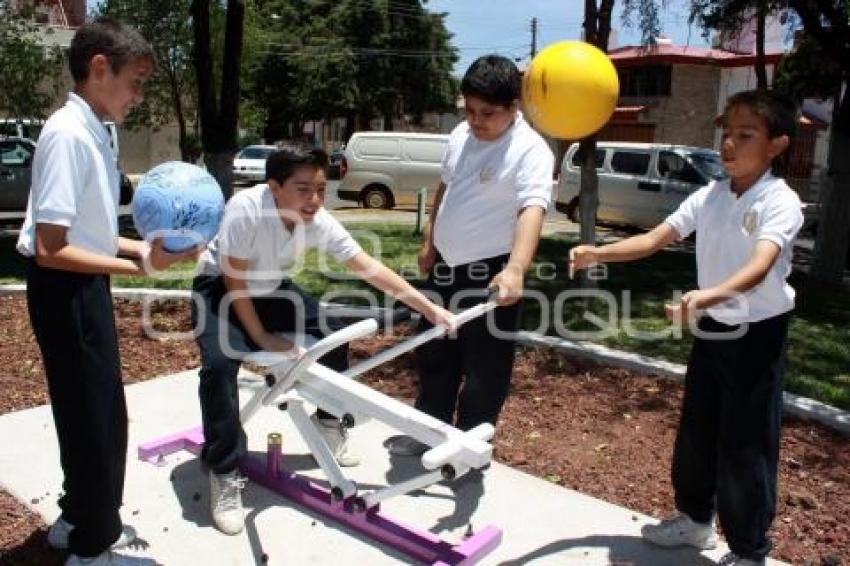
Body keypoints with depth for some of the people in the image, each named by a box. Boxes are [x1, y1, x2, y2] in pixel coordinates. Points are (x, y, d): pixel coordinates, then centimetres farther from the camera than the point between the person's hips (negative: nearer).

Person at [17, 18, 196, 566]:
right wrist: (139, 266, -26)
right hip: (65, 291, -9)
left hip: (85, 286, 9)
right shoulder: (69, 133, -21)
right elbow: (50, 250, -25)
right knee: (98, 417, 4)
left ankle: (81, 518, 42)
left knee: (93, 412, 22)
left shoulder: (94, 131, 7)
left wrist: (143, 247, 3)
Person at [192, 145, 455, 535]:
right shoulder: (245, 209, -36)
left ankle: (328, 423, 19)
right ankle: (224, 475, -15)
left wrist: (430, 309, -22)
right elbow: (235, 282, -28)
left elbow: (370, 268, -20)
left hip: (269, 288, 5)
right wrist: (262, 338, -21)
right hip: (220, 287, -5)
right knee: (220, 363, -28)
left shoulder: (321, 223, -22)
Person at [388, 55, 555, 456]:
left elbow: (533, 208, -34)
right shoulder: (460, 135, 3)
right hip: (446, 265, 7)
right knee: (434, 353, 19)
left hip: (490, 272, -7)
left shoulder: (530, 150, -19)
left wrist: (516, 268, -49)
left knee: (484, 366, 4)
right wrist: (429, 241, 18)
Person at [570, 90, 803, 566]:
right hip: (712, 330, 6)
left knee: (746, 445, 1)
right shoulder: (709, 197, 0)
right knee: (696, 431, 17)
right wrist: (599, 253, -18)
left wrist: (711, 294, -53)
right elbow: (655, 239, -4)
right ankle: (696, 518, 39)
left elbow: (760, 267, -34)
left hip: (759, 334, -6)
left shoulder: (780, 201, -18)